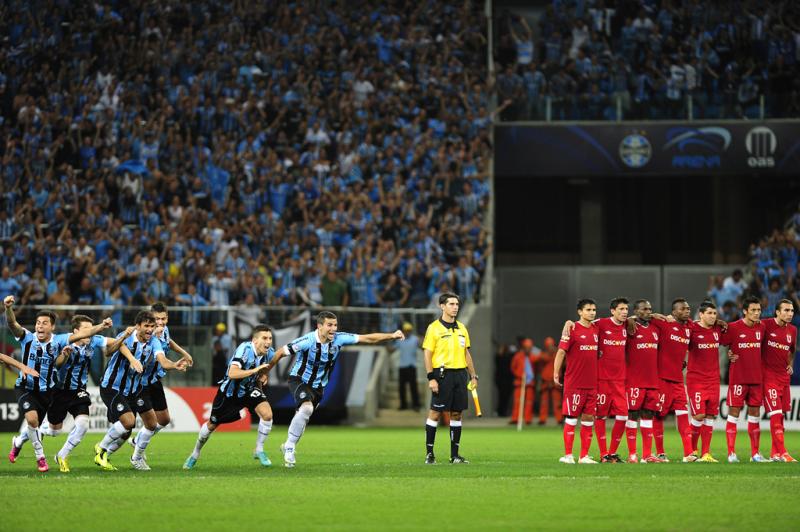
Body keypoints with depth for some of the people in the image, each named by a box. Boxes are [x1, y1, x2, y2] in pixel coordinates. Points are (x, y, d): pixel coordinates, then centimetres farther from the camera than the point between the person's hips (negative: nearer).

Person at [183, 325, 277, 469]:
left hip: (249, 389, 4)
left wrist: (263, 375, -5)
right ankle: (195, 454, 37)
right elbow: (232, 373, -44)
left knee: (267, 414, -22)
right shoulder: (245, 349, -32)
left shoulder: (269, 353, -12)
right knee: (212, 425, 11)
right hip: (230, 391, -4)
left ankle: (259, 451, -1)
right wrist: (255, 370, -47)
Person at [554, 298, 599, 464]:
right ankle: (568, 455, 1)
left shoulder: (596, 329, 11)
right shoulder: (573, 330, -7)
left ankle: (584, 456, 10)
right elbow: (561, 352, -9)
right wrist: (556, 374, -13)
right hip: (574, 382, -6)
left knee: (589, 418, 5)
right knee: (571, 418, -3)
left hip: (592, 382, 6)